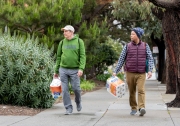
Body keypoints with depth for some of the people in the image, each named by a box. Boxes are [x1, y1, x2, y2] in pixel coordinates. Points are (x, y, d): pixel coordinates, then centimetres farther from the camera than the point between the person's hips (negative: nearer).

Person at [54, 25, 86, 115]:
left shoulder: (79, 41, 0)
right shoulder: (62, 42, 9)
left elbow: (82, 56, -5)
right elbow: (58, 57, 14)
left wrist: (81, 68, -17)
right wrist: (56, 71, 13)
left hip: (75, 70, -3)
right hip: (63, 69, 3)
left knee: (76, 88, 0)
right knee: (64, 90, 0)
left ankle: (78, 102, 30)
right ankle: (68, 108, 9)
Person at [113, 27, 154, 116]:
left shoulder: (145, 46, 5)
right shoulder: (127, 46, 4)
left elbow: (150, 59, 2)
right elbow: (121, 60, 6)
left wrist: (150, 70, -11)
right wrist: (115, 71, 2)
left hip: (141, 73, -1)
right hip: (130, 73, 1)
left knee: (141, 90, -15)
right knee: (131, 92, 6)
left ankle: (142, 108, -23)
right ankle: (133, 108, 18)